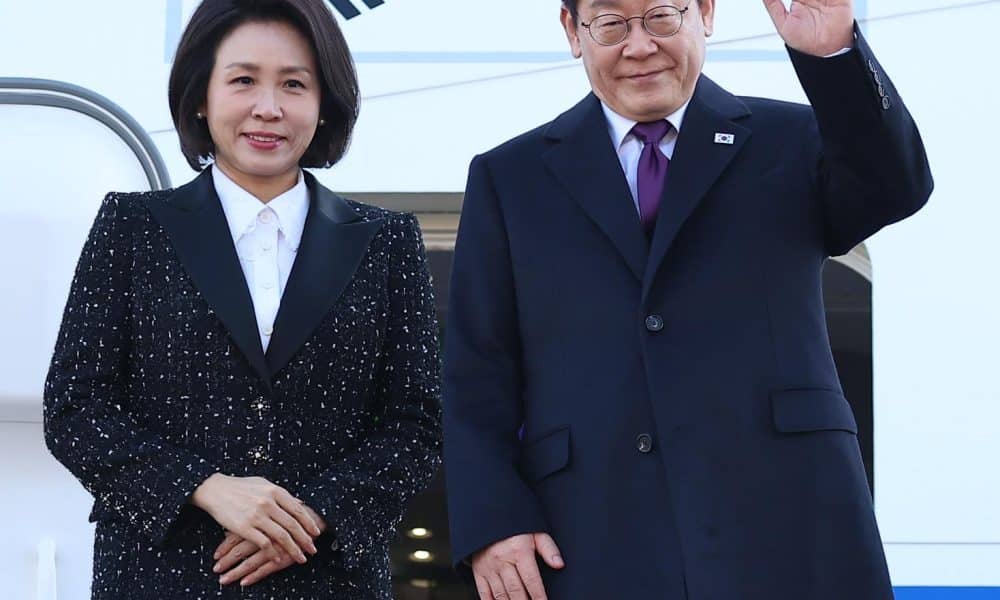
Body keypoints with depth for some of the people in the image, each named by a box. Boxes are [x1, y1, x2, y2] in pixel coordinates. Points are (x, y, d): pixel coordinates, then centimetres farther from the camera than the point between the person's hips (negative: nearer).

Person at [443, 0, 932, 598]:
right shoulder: (509, 178, 13)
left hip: (785, 540, 0)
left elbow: (896, 186, -10)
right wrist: (491, 522, -5)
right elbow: (477, 377, 9)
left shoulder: (793, 142, 11)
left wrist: (836, 52, -27)